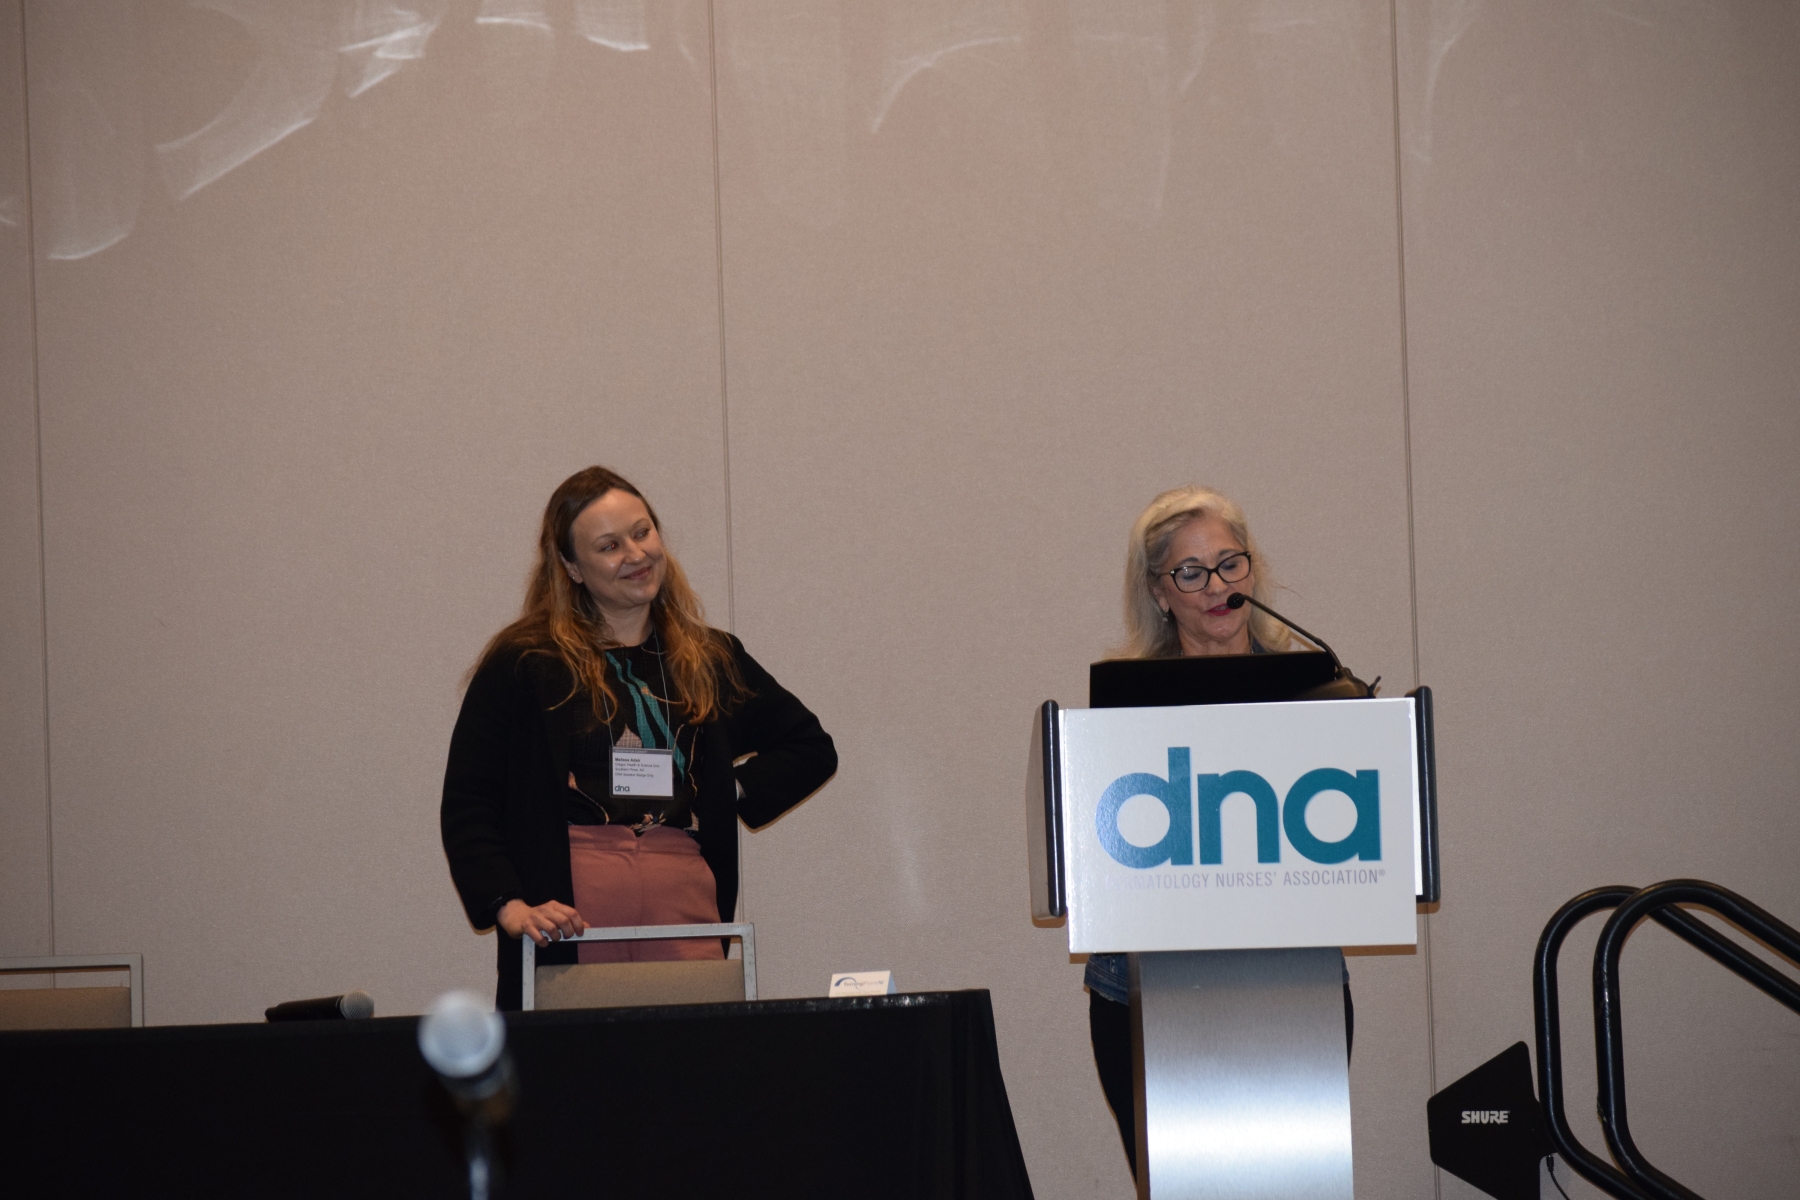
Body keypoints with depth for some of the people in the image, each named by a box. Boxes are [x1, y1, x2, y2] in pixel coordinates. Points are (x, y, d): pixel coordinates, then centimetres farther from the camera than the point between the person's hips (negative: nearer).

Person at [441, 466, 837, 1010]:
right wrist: (508, 906, -10)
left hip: (685, 905, 3)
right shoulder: (524, 663, 5)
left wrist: (735, 788, 11)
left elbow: (813, 749, 27)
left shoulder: (711, 661, 17)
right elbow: (465, 805, 2)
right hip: (568, 918, -3)